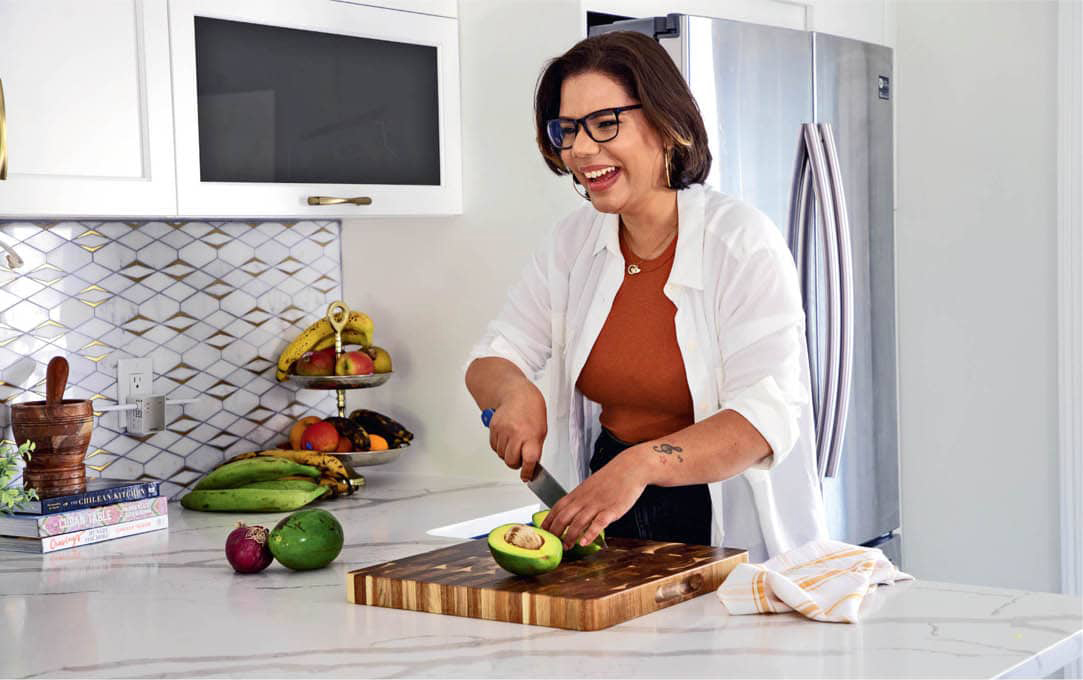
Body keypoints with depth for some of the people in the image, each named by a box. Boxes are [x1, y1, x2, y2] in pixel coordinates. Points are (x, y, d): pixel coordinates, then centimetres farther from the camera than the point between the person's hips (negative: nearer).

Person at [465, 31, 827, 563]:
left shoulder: (743, 241, -10)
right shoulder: (574, 242, 7)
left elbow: (769, 417, -18)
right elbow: (489, 362, 12)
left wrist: (644, 462, -33)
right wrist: (515, 391, -13)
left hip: (729, 527, -4)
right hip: (609, 521, 4)